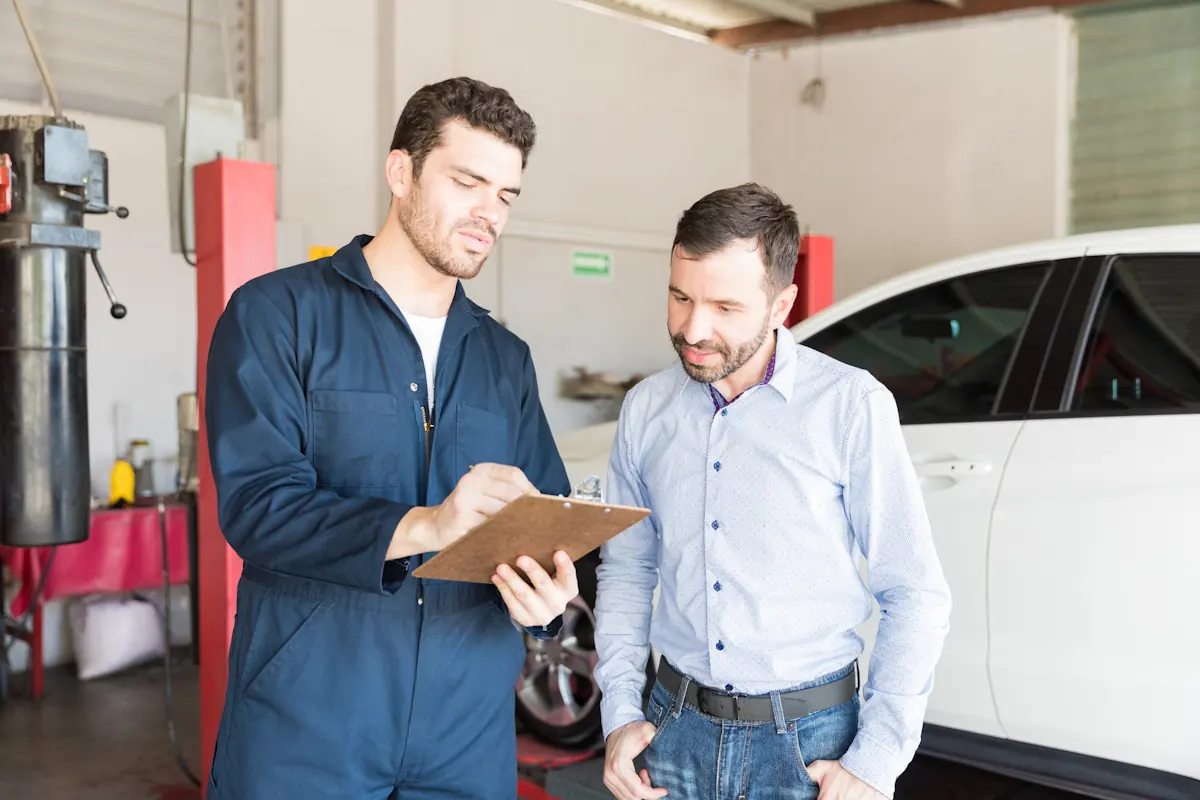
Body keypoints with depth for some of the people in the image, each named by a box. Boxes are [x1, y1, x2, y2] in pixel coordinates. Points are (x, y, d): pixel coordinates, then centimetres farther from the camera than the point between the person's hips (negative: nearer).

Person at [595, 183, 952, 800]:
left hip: (810, 741, -3)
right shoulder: (645, 409, -1)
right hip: (677, 728, 4)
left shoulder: (851, 405, -12)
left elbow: (915, 595, -9)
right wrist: (619, 714, 2)